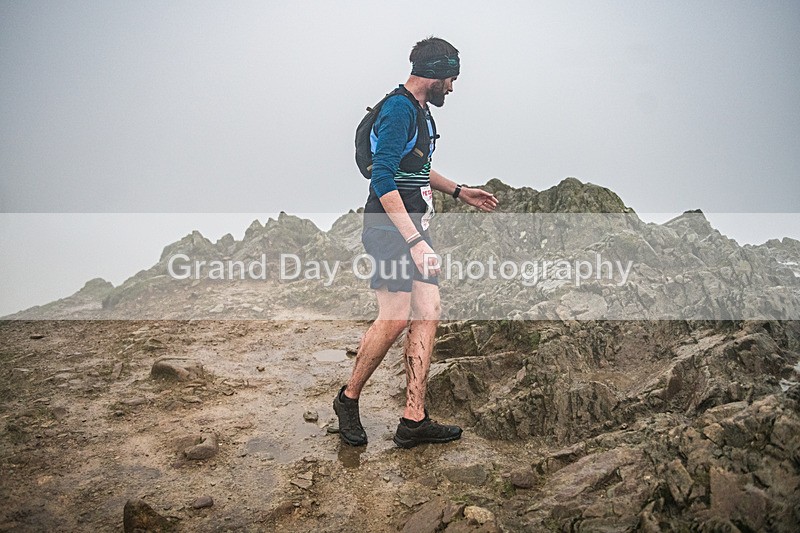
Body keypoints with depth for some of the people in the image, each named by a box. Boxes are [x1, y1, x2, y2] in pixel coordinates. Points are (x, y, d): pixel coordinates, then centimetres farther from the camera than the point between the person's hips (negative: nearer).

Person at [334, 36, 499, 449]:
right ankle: (348, 398, 12)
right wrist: (415, 241, -27)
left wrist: (459, 191, 33)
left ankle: (414, 420, 7)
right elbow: (382, 180, -22)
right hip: (392, 229, -10)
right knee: (395, 320, -11)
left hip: (416, 228, 10)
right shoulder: (398, 110, -13)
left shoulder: (420, 111, 19)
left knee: (427, 316, 3)